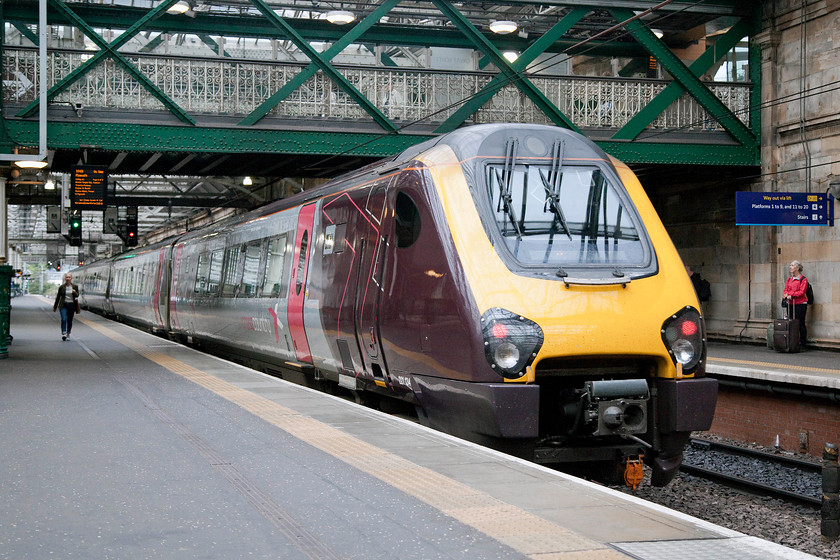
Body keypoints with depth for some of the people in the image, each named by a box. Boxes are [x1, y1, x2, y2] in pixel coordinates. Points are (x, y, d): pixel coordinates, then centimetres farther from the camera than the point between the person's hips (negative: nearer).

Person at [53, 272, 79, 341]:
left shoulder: (75, 287, 3)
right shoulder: (61, 287, 1)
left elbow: (77, 296, 7)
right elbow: (58, 297, 8)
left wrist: (75, 293, -17)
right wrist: (55, 307, 11)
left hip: (71, 305, 2)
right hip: (63, 305, -2)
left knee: (70, 320, 8)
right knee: (64, 319, -17)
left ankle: (68, 334, 21)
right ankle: (63, 334, -22)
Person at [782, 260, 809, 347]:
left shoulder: (803, 279, -5)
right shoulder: (789, 279, 17)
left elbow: (801, 292, -13)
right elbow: (786, 289, 13)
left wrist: (791, 294, -20)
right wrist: (787, 295, -9)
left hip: (800, 304, -6)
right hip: (790, 304, 6)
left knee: (801, 324, -4)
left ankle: (802, 344, 0)